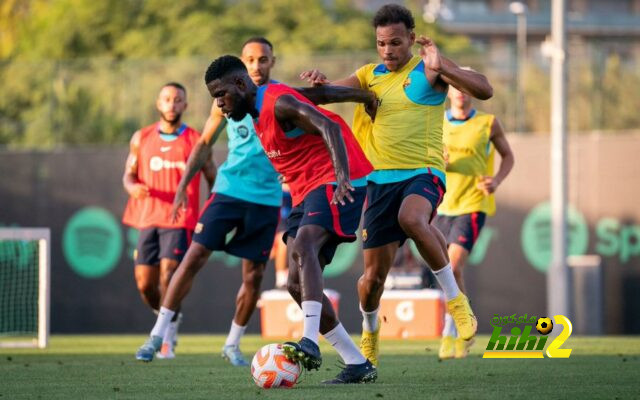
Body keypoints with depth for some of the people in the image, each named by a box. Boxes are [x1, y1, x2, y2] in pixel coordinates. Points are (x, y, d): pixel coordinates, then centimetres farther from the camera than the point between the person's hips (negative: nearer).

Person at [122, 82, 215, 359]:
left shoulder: (196, 141, 2)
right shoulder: (141, 139, 10)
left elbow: (212, 178, 8)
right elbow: (129, 173, 13)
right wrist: (132, 187, -12)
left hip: (180, 222, -3)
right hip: (148, 219, 3)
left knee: (168, 277, -18)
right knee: (145, 285, 2)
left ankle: (167, 339, -9)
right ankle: (168, 319, 31)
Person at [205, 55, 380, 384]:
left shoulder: (278, 102, -13)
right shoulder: (260, 114, 17)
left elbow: (330, 128, -27)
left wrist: (342, 177, -39)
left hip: (334, 182, -10)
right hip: (306, 192, 10)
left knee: (303, 245, -33)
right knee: (297, 284, 0)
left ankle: (310, 343, -46)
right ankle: (357, 365, 4)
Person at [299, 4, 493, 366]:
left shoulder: (428, 70, -1)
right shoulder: (370, 75, 14)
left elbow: (484, 90, -12)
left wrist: (441, 67, -26)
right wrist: (320, 81, -23)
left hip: (423, 173, -4)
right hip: (381, 179, 4)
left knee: (411, 218, -39)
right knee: (373, 275, 2)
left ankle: (455, 298, -21)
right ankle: (370, 334, 32)